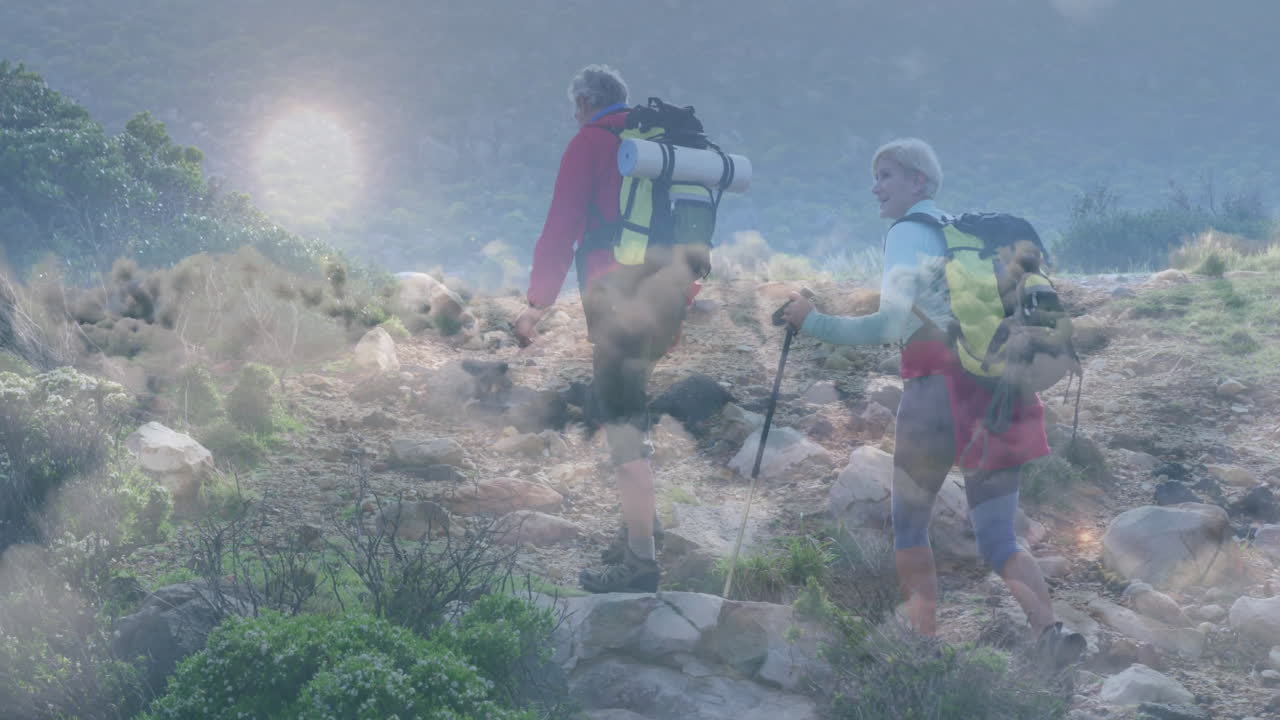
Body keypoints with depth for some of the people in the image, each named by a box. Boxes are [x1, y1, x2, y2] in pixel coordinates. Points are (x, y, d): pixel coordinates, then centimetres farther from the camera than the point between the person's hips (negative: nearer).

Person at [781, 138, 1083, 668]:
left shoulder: (908, 233, -3)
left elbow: (889, 326, -14)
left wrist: (811, 322, -9)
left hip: (938, 386, -6)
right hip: (995, 389, 6)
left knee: (909, 525, 13)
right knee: (997, 541, 4)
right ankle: (1048, 633, -19)